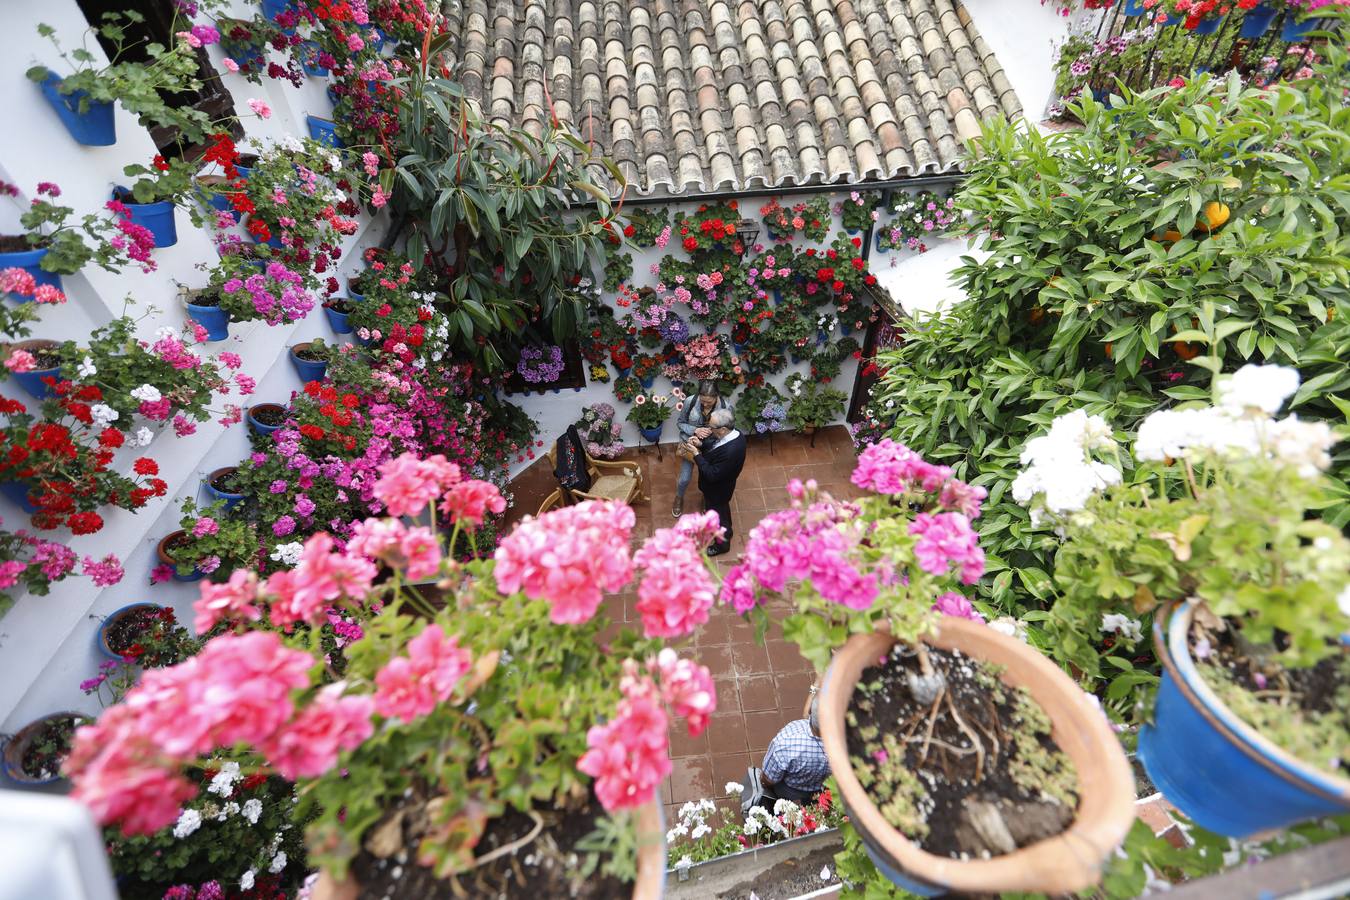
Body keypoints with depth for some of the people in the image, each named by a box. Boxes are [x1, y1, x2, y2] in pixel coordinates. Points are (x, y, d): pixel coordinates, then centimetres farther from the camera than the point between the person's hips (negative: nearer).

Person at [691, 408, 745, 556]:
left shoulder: (730, 452, -44)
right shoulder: (734, 434, -17)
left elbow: (712, 475, -34)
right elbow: (713, 442, 2)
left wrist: (697, 455, -29)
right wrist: (701, 443, -16)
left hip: (717, 489, -8)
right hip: (722, 485, 8)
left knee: (718, 515, 19)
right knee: (722, 510, 33)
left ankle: (722, 544, 46)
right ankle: (726, 531, 61)